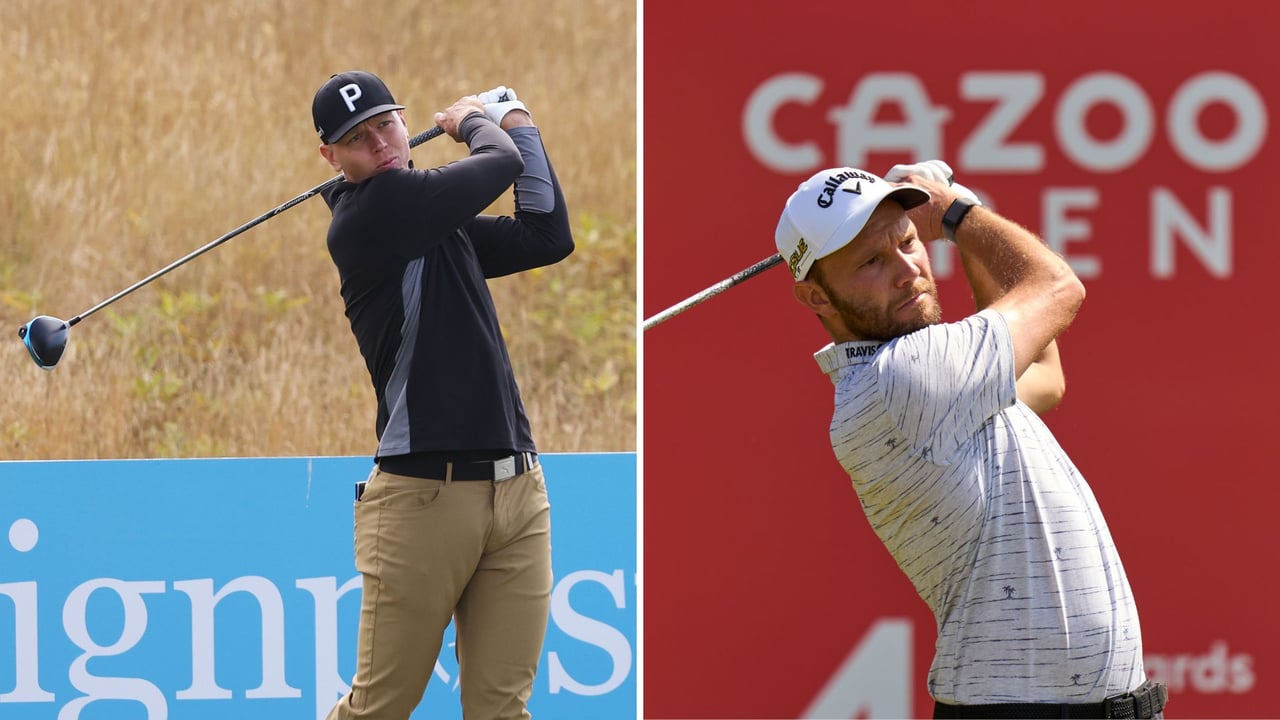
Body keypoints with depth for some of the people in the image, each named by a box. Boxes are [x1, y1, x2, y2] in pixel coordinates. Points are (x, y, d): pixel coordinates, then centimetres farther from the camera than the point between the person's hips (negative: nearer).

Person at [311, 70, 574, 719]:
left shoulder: (441, 220, 17)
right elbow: (500, 166, -7)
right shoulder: (366, 215, -8)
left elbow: (547, 238, 18)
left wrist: (519, 125, 19)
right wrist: (477, 121, 15)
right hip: (424, 494, -7)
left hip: (516, 492, 7)